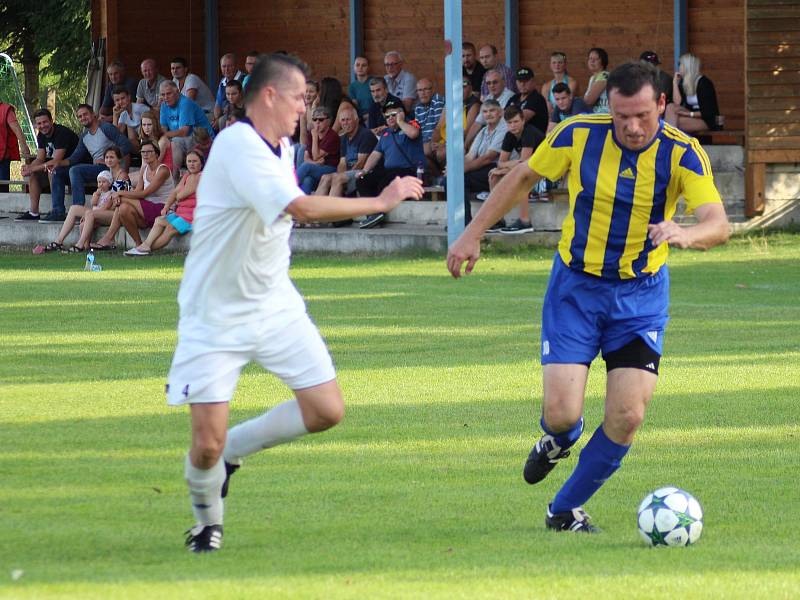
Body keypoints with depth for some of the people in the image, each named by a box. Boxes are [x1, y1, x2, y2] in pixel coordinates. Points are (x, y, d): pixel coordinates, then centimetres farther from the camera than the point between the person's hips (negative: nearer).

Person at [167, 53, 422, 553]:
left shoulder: (283, 148, 5)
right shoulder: (237, 146, -24)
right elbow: (301, 208, -34)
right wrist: (381, 202, -29)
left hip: (274, 304, 8)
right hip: (216, 317, -8)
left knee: (328, 411, -2)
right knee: (207, 444, -10)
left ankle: (232, 449, 18)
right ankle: (208, 521, 20)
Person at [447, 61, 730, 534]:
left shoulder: (682, 153, -16)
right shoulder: (580, 135, -13)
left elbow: (719, 225, -27)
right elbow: (523, 177, 4)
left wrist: (686, 234, -50)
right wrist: (473, 234, 4)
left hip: (641, 294, 0)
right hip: (576, 286, 0)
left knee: (627, 417, -9)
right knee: (561, 412, -12)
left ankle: (565, 510, 14)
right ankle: (560, 439, 29)